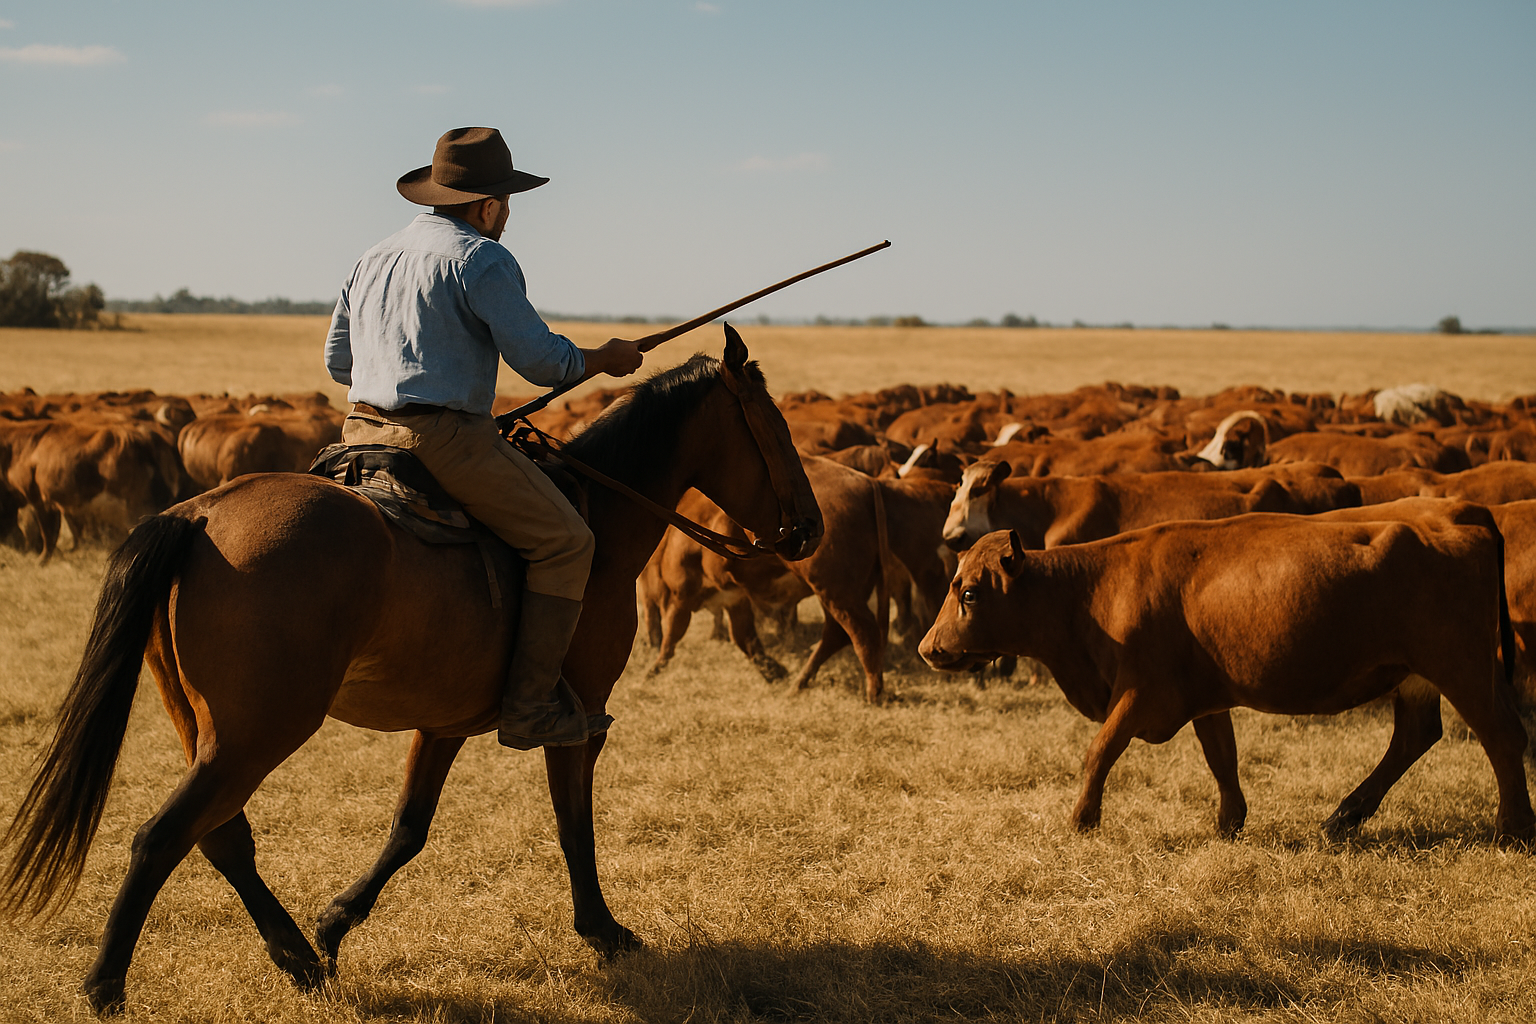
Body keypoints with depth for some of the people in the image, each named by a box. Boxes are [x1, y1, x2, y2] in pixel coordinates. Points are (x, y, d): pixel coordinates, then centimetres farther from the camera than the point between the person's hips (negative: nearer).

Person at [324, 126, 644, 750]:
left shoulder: (372, 260, 19)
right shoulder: (481, 258, -7)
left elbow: (337, 361, 26)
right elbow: (539, 358, -12)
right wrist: (605, 360, 5)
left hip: (362, 434, 9)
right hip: (446, 439, -9)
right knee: (564, 541, -1)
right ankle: (530, 705, -6)